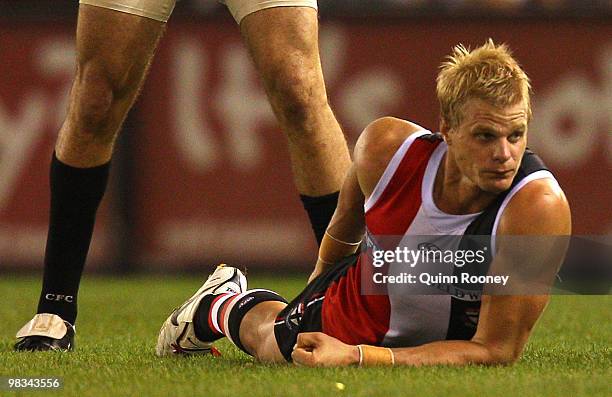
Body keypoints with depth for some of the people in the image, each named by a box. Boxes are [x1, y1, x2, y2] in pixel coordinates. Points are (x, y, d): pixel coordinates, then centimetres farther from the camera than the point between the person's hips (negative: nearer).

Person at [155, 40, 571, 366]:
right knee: (270, 336, 29)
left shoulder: (538, 207, -42)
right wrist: (320, 279, 16)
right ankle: (222, 303, 63)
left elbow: (496, 351, -38)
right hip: (346, 310, 1)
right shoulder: (386, 146, -30)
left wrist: (357, 358, -43)